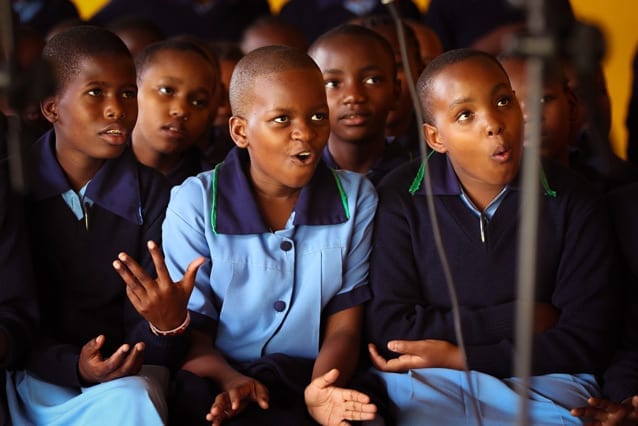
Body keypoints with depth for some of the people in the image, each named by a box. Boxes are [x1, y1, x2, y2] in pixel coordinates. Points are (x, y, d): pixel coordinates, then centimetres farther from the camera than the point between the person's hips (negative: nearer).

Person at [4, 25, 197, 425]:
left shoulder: (151, 193, -3)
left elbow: (146, 314, -6)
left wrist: (167, 324, -32)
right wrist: (73, 366, -22)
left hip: (125, 378, 0)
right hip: (38, 370, 0)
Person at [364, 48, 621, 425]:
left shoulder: (572, 202, 1)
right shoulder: (400, 198, 0)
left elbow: (587, 342, -3)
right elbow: (386, 330, -6)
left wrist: (459, 357, -10)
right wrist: (518, 318, -7)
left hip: (544, 382, 1)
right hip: (428, 383, -1)